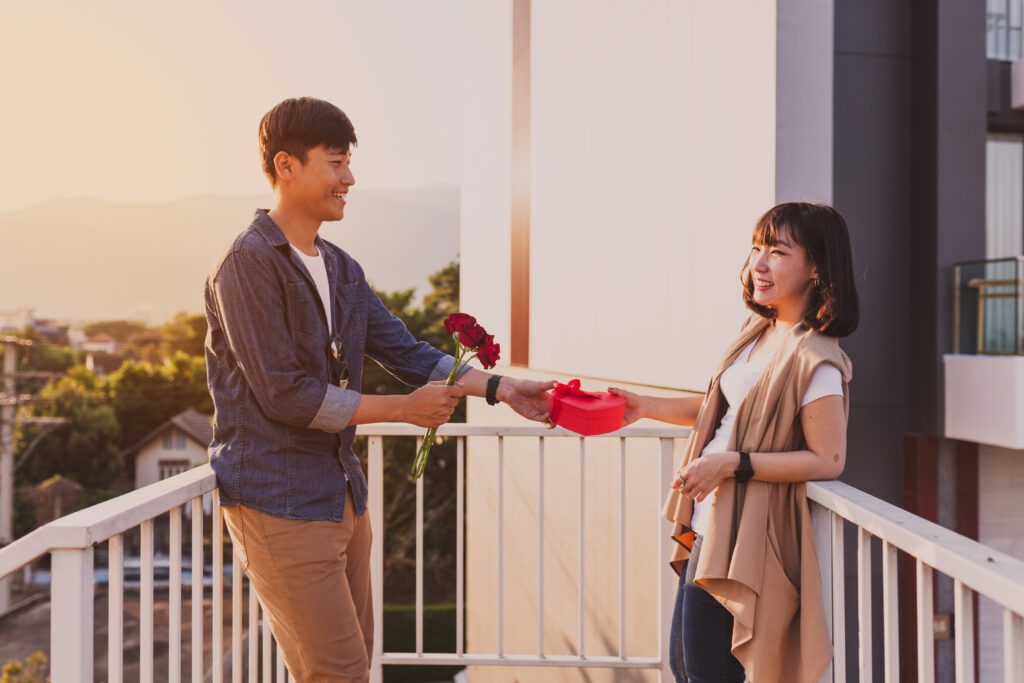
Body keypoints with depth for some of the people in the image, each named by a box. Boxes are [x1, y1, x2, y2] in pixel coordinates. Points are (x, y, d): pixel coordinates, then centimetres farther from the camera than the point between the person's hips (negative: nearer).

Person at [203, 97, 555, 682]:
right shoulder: (249, 264, -15)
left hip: (342, 495, 8)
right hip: (278, 500, -8)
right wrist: (404, 409, -14)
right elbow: (285, 394, -19)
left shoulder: (342, 270, 11)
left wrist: (500, 388, -2)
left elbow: (407, 352, 9)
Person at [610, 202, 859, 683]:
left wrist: (732, 464, -23)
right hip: (709, 526, 9)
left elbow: (827, 460, -20)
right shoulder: (758, 332, 5)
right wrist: (646, 407, 10)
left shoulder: (815, 360, -21)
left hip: (742, 540, -9)